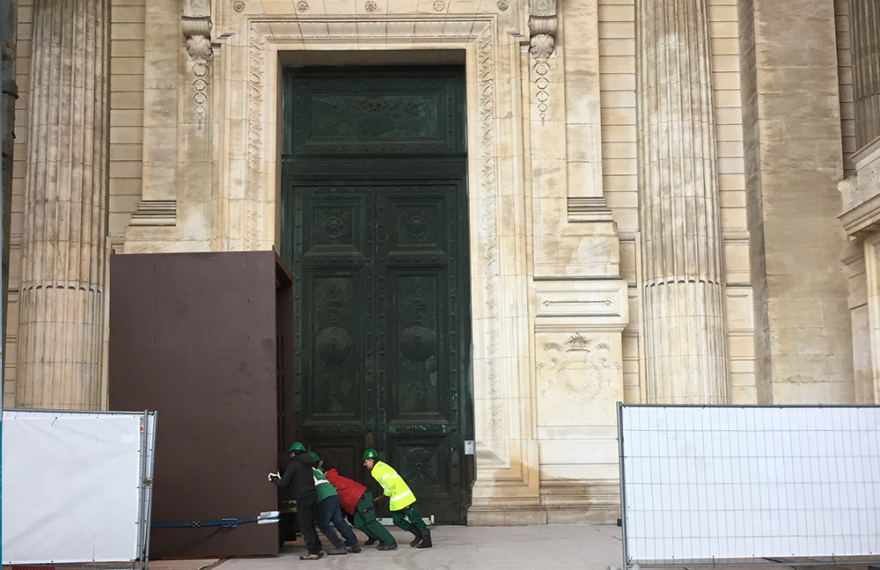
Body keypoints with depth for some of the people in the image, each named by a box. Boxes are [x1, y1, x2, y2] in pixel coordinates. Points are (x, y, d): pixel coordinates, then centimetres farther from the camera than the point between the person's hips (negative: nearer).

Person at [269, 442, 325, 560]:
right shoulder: (306, 464, 19)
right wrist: (278, 477, 27)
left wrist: (274, 479, 12)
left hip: (303, 497, -8)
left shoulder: (293, 464, -6)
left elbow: (284, 483, -7)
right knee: (309, 525, 17)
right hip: (312, 496, 8)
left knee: (305, 526, -3)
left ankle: (313, 552, -4)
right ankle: (318, 549, 18)